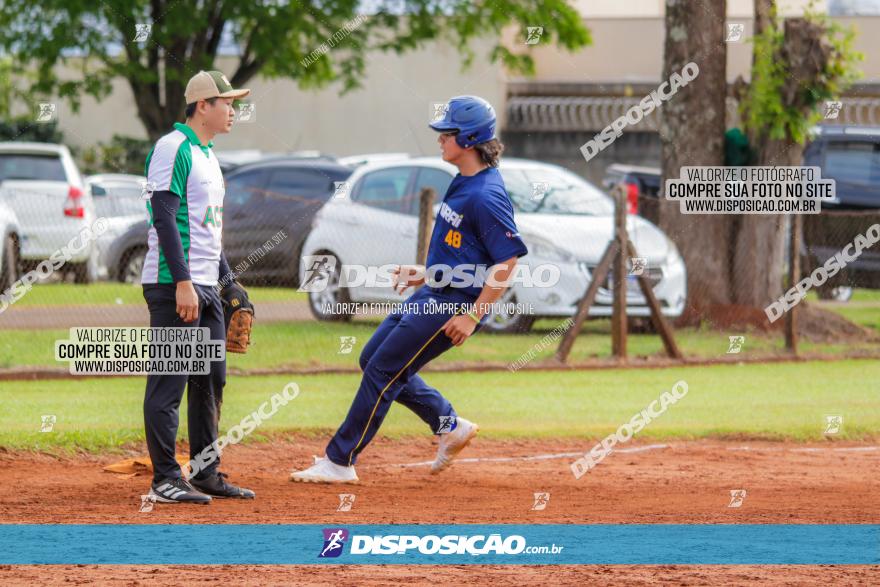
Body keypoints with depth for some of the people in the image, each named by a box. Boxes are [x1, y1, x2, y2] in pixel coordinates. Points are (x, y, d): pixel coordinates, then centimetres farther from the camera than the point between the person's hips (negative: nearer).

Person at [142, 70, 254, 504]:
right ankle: (165, 480, -6)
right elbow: (164, 217, -19)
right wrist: (183, 283, -24)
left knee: (211, 380, 12)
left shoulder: (206, 155, 19)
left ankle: (206, 475, 19)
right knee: (170, 382, -7)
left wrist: (228, 280, 22)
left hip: (205, 286, 10)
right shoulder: (173, 149, -11)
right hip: (174, 284, -10)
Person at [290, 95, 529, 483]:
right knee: (372, 359, 16)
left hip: (455, 304, -11)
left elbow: (508, 258, -24)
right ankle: (449, 426, 22)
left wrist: (473, 315, -24)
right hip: (433, 294, 11)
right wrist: (426, 274, 16)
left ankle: (340, 462, 0)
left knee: (383, 372, -8)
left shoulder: (485, 195, -22)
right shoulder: (463, 183, 10)